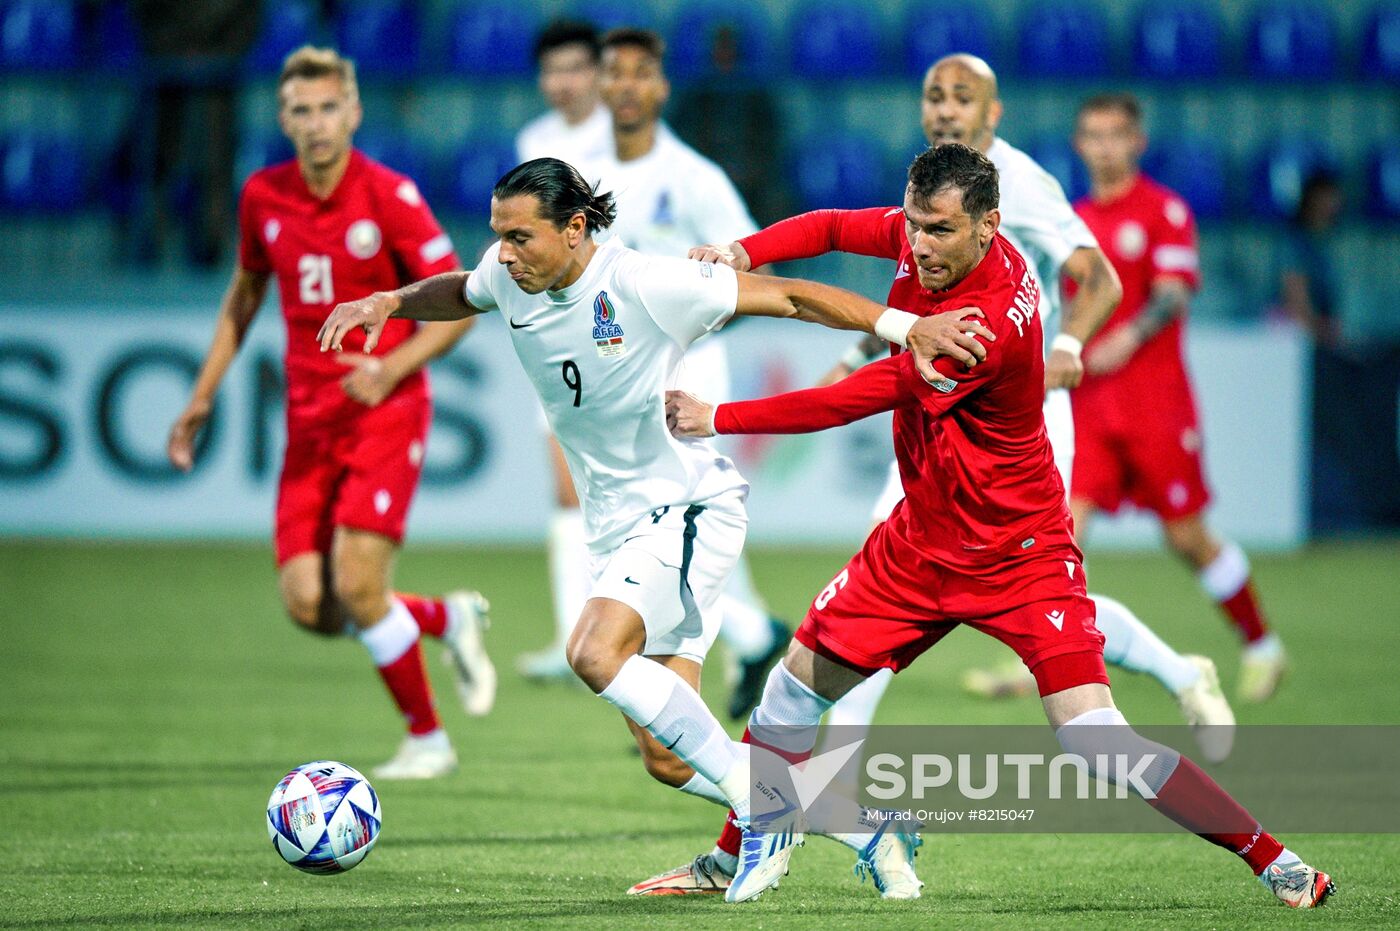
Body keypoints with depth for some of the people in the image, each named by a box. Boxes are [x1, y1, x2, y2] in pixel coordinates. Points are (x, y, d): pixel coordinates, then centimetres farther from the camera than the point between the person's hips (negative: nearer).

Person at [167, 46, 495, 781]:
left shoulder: (389, 197, -11)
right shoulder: (263, 197, 4)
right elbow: (245, 295, 20)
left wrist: (392, 368, -21)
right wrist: (202, 397, 17)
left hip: (384, 412, -5)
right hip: (309, 418, 5)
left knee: (357, 584, -15)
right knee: (307, 602, -5)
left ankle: (426, 737, 6)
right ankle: (447, 620, 22)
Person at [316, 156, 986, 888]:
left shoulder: (645, 285, -20)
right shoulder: (511, 281, 0)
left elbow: (788, 297, -16)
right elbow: (459, 293, 25)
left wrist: (906, 327, -23)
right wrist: (388, 303, 6)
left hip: (688, 507, -8)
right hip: (616, 526, 8)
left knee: (595, 652, -32)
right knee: (668, 759, 4)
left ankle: (750, 789, -20)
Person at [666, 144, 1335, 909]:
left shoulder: (989, 322, -31)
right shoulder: (925, 236, -8)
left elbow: (856, 399, -27)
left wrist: (720, 419, -21)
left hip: (1018, 553, -8)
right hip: (922, 538, 8)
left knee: (1094, 739, -18)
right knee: (798, 682, 10)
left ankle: (1274, 861, -8)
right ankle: (753, 848, 33)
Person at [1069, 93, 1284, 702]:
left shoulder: (1163, 211, -4)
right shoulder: (1074, 218, 13)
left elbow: (1173, 294, -16)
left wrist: (1128, 338, -32)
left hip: (1154, 395, -5)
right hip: (1088, 402, 5)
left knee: (1187, 537, 1)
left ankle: (1262, 647, 21)